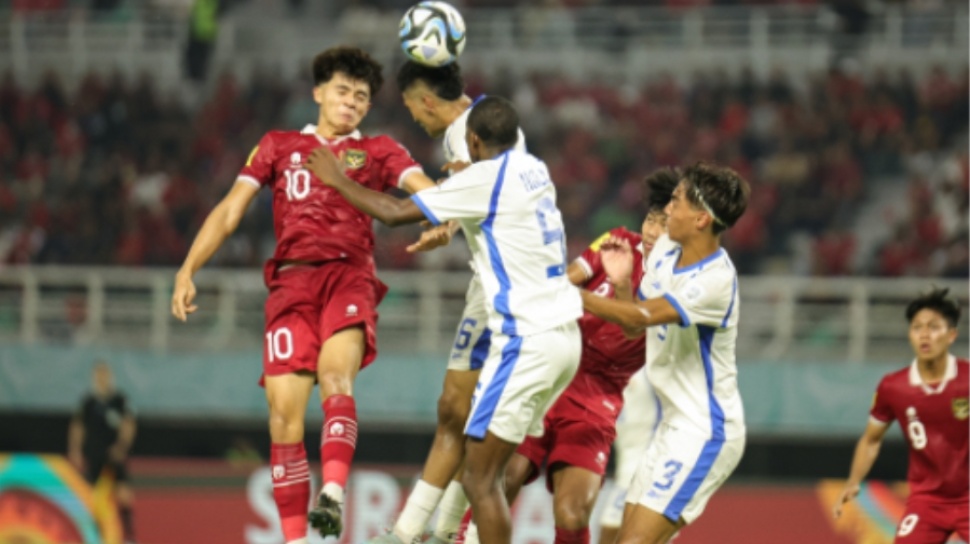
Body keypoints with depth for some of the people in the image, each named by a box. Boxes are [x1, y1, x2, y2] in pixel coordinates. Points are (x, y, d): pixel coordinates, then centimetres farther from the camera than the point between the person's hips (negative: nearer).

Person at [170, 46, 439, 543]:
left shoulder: (377, 152, 19)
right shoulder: (279, 146, 23)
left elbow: (424, 189, 2)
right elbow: (230, 210, 18)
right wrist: (188, 270, 6)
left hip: (349, 276, -1)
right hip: (292, 282, 1)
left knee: (336, 371, -31)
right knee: (284, 410, -11)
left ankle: (332, 493, -47)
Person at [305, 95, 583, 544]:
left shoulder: (484, 178, -11)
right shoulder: (533, 170, 13)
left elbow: (395, 213, -7)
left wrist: (338, 180, 6)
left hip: (527, 339, -9)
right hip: (564, 334, 9)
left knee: (480, 480, -5)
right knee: (489, 469, 15)